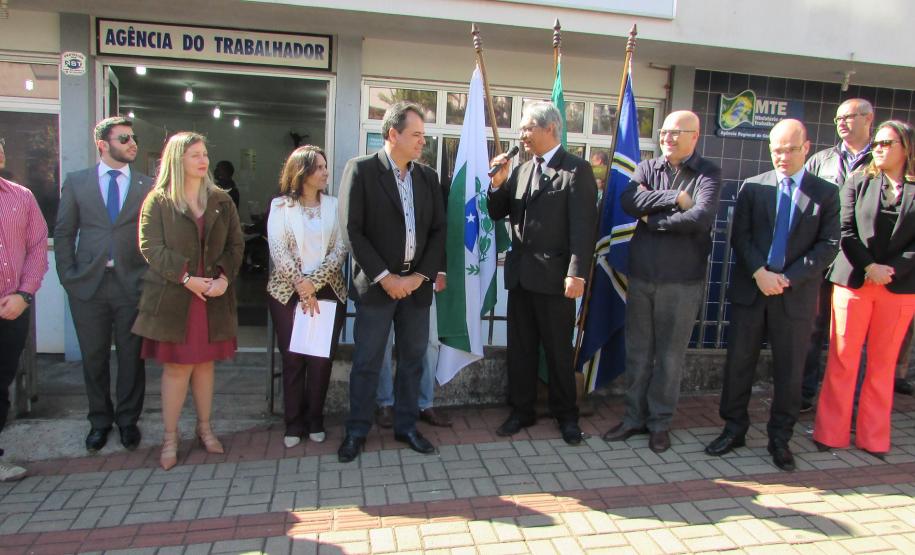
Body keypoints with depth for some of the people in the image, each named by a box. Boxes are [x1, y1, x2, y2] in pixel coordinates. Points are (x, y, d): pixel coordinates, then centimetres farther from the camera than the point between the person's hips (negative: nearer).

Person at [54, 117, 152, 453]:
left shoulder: (148, 186, 4)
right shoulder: (76, 183, 7)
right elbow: (63, 233, 8)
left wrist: (151, 279, -4)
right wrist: (69, 277, 1)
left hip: (132, 285, -1)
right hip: (88, 285, 1)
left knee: (131, 356, 7)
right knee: (93, 357, 10)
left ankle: (128, 419, 24)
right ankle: (100, 420, 28)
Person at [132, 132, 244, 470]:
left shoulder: (221, 201, 9)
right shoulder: (158, 201, -1)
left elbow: (235, 245, 6)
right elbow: (151, 247, -8)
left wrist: (224, 277, -9)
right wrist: (186, 278, -17)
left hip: (213, 297, 3)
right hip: (173, 298, -3)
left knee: (205, 363, 12)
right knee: (177, 366, 2)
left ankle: (205, 428, 26)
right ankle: (170, 438, 15)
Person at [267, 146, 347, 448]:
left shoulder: (334, 205, 6)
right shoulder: (280, 205, 3)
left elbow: (340, 249, -2)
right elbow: (277, 248, -5)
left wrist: (314, 281, -13)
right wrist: (299, 284, -14)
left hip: (328, 291, 1)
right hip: (287, 292, -1)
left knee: (322, 358, 2)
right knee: (292, 358, 3)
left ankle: (314, 420, 18)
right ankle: (294, 423, 16)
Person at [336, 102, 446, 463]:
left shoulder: (428, 176, 9)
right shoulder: (361, 169, -5)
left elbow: (438, 230, 7)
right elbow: (352, 230, -10)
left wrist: (422, 275, -5)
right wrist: (385, 277, -13)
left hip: (417, 284, 5)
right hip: (377, 284, -4)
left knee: (412, 360, 12)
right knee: (366, 362, 5)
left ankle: (406, 426, 27)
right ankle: (357, 431, 21)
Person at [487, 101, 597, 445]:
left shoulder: (576, 169, -7)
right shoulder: (521, 170, 12)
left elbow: (583, 226, -14)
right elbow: (497, 214, 14)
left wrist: (577, 273, -21)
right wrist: (498, 184, -4)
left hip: (554, 276, -6)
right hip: (520, 274, 6)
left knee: (559, 351, 7)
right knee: (520, 348, 13)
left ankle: (566, 415, 25)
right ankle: (522, 410, 28)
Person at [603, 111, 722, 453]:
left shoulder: (708, 174, -2)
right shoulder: (647, 168, 9)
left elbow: (701, 217, -20)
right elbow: (628, 201, -10)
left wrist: (652, 219, -11)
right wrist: (675, 198, -16)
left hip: (682, 283, -3)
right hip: (641, 277, 4)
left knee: (670, 356, 7)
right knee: (637, 352, 11)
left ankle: (660, 422, 23)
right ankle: (634, 417, 26)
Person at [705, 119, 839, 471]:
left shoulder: (826, 193, 4)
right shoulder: (752, 187, 6)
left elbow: (828, 245, -2)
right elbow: (739, 236, 0)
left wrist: (788, 278, -13)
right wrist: (759, 273, -14)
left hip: (796, 296, 0)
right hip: (750, 290, 1)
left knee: (789, 372, 7)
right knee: (738, 363, 6)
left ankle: (780, 438, 22)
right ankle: (734, 428, 21)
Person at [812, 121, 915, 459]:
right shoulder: (858, 183, 6)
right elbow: (846, 231, -1)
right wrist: (870, 266, -12)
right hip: (854, 281, 0)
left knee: (883, 364, 8)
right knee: (842, 360, 1)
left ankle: (873, 438, 18)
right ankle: (831, 433, 9)